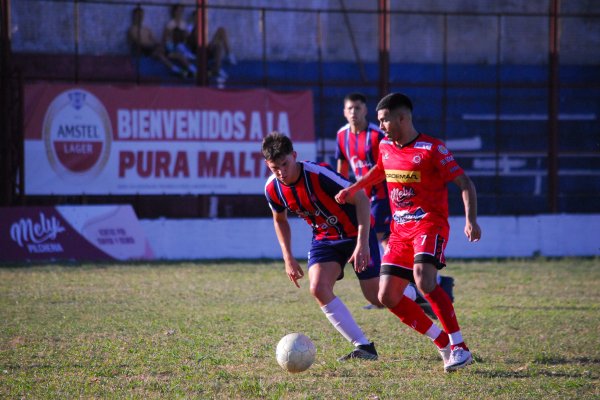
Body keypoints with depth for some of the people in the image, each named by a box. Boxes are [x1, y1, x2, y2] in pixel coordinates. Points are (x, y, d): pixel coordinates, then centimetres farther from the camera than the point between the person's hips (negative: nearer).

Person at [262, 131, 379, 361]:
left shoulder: (319, 174, -30)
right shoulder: (272, 189, -11)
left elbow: (361, 199, -25)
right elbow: (280, 219, 12)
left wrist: (362, 243, -32)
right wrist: (288, 258, 5)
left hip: (355, 232, -5)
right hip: (324, 238, 5)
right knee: (318, 288, -20)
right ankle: (364, 346, -13)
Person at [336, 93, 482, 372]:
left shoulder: (431, 149, -11)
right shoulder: (385, 147, 10)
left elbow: (465, 184, -12)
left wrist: (471, 220, -24)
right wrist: (354, 188, 27)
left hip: (429, 225, -8)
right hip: (400, 230, 8)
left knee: (423, 280, -32)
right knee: (387, 296, -2)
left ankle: (460, 348, -23)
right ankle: (443, 343, 10)